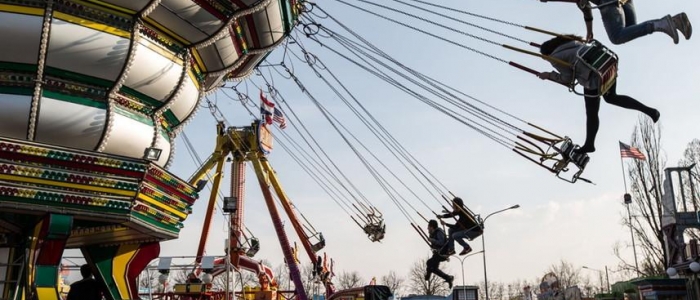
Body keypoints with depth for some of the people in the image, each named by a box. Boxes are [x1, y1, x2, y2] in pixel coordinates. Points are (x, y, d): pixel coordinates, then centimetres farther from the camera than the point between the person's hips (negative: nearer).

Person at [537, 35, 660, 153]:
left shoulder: (555, 58, -3)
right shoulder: (570, 43, 19)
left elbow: (568, 78, 1)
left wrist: (549, 75, 10)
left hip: (594, 78, -8)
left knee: (591, 114, 11)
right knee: (611, 97, 33)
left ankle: (589, 145, 30)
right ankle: (650, 111, 28)